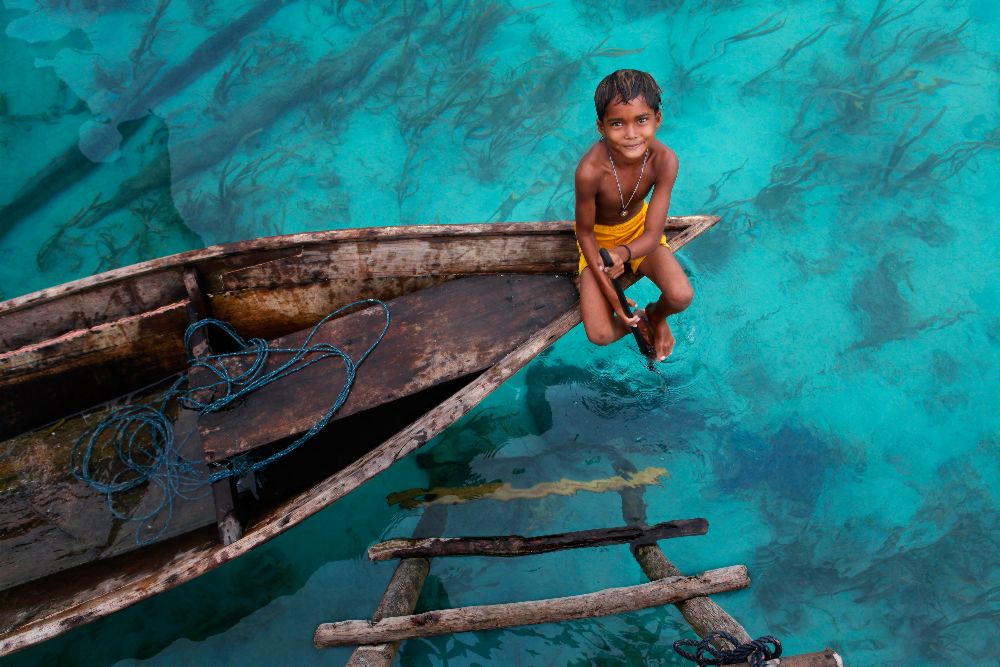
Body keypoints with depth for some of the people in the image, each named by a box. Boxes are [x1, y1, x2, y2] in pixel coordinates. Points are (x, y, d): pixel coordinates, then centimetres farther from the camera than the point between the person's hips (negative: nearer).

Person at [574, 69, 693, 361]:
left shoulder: (664, 160, -29)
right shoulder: (591, 170, -37)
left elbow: (652, 235, -24)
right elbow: (585, 233, -20)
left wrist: (624, 254, -47)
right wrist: (610, 292, -21)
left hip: (638, 229, 2)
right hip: (599, 238, -2)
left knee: (682, 297, -20)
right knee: (600, 335, -16)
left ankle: (656, 315, 18)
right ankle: (634, 320, 20)